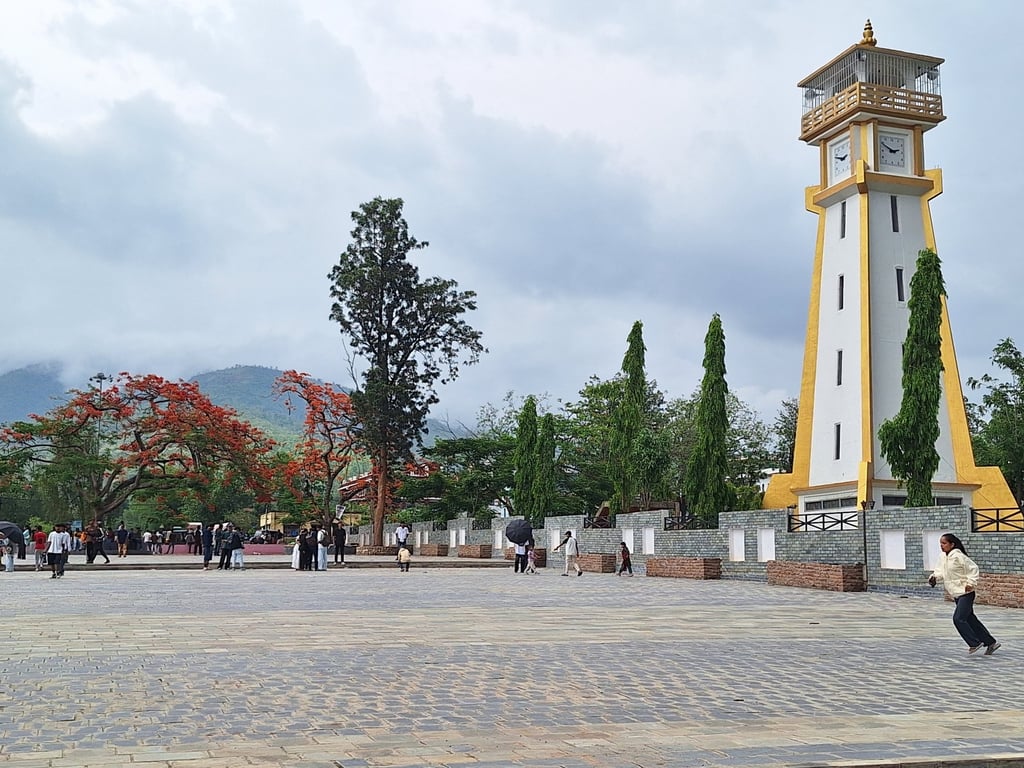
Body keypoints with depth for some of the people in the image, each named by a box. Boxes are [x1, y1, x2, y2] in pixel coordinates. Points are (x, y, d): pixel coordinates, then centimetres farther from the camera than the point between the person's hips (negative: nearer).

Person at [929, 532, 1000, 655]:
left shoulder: (958, 556, -18)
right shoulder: (942, 557, 6)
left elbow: (973, 568, -13)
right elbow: (940, 571, 11)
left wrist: (971, 583, -19)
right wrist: (934, 577, -9)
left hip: (965, 593, -9)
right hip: (956, 594, 9)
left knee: (958, 618, -15)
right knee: (970, 619, 12)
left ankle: (975, 643, -3)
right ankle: (991, 643, 22)